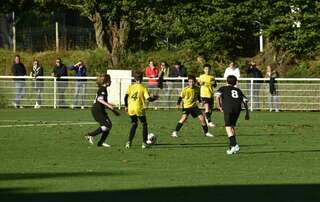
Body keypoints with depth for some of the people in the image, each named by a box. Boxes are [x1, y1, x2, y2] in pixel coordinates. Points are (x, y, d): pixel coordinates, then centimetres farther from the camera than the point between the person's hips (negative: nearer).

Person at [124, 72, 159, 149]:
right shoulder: (143, 88, -5)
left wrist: (126, 106, 9)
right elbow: (148, 99, -10)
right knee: (144, 124, 14)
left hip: (131, 108, 3)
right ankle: (144, 143, 8)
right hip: (139, 108, -3)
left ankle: (129, 142, 7)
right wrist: (154, 98, 10)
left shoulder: (130, 87, 4)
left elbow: (126, 97, -3)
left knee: (134, 124, 19)